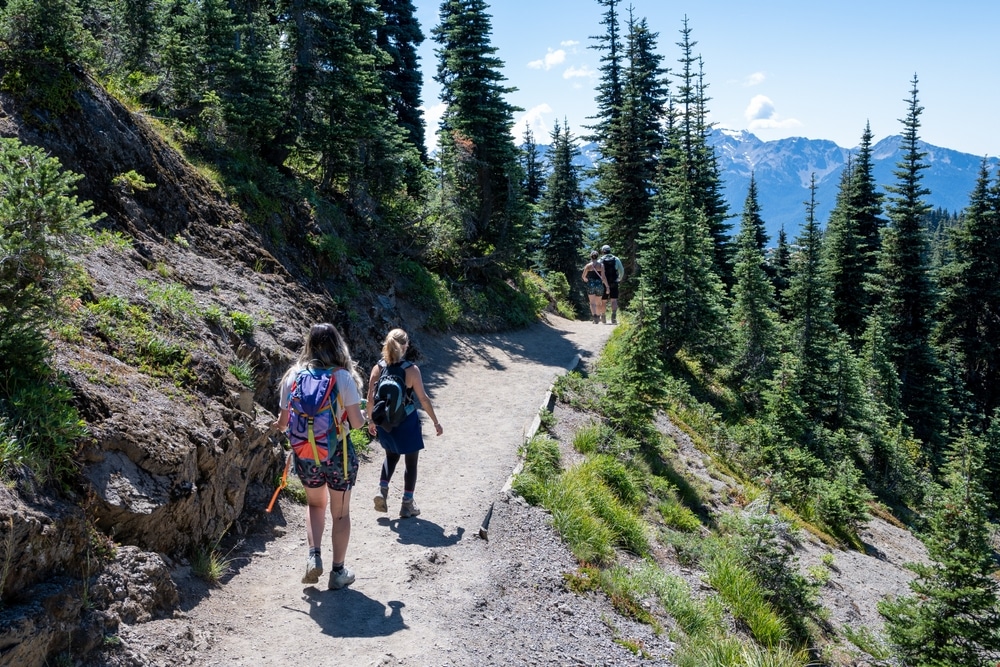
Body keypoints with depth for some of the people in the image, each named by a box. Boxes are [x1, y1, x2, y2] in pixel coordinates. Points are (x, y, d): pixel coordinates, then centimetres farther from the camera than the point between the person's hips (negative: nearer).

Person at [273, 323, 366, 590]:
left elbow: (284, 421, -1)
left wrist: (279, 425, 22)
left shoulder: (294, 376, -5)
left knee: (315, 503, 28)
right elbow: (357, 422, -13)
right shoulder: (342, 377, -14)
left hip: (305, 455, 3)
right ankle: (338, 572, 22)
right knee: (340, 513, 15)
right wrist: (364, 414, 9)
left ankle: (314, 555, 12)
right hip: (338, 454, -3)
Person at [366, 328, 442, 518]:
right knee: (411, 463, 13)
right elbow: (423, 399, -12)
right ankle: (407, 505, 19)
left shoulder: (377, 368, -6)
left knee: (391, 456, 28)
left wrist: (371, 421, 14)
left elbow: (371, 398, -1)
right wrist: (436, 422, -2)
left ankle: (382, 490, 12)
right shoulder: (411, 370, -16)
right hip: (407, 423, -4)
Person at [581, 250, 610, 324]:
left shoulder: (588, 265, -1)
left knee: (592, 302, -7)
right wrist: (607, 286, -2)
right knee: (598, 303, 15)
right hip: (599, 285, 2)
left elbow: (583, 276, 7)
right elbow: (603, 277, -6)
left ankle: (594, 315, -27)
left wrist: (586, 279, 29)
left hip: (591, 285, -2)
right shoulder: (601, 265, 0)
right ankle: (598, 317, 23)